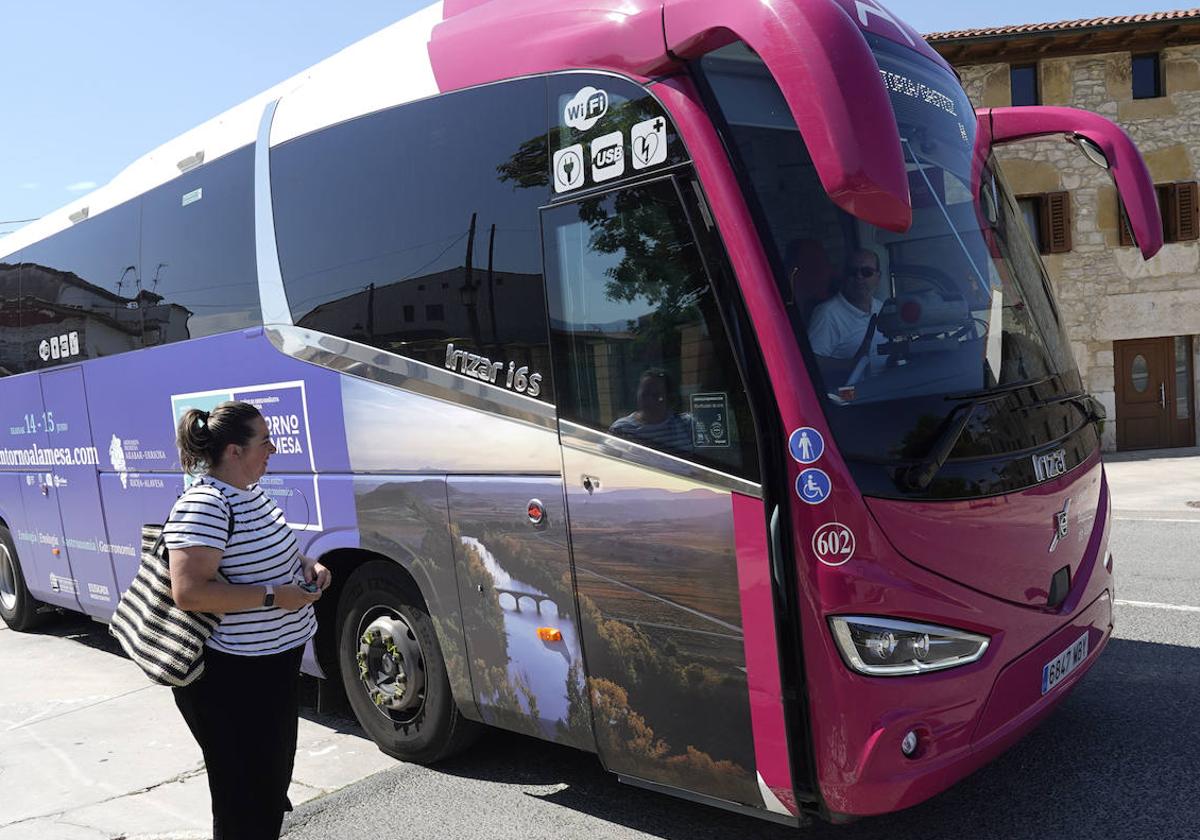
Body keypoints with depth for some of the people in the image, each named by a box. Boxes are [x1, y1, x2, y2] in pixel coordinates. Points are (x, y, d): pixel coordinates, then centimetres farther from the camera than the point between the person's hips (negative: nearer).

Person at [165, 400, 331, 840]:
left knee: (274, 775, 25)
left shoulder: (251, 492, 7)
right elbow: (189, 592, -30)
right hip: (231, 677, -10)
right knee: (246, 804, 3)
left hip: (275, 663, 10)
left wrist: (305, 565, 2)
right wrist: (273, 596, -26)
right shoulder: (204, 507, -23)